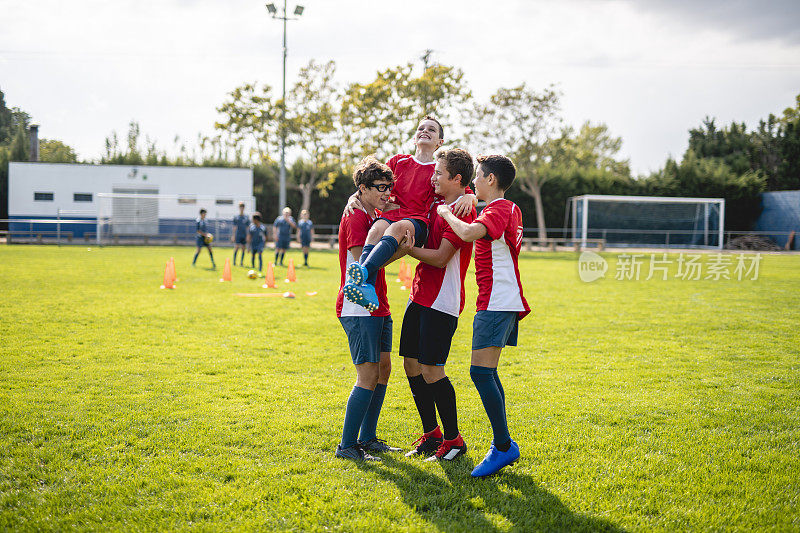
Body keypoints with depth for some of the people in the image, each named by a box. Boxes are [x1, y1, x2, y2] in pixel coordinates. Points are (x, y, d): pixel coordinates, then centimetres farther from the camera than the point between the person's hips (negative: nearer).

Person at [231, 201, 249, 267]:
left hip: (244, 236, 2)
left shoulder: (246, 217, 8)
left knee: (243, 249, 3)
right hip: (238, 235, -2)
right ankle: (234, 262, -2)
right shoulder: (236, 217, 4)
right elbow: (234, 227, 4)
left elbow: (248, 228, 8)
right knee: (236, 248, -8)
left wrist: (248, 236, 1)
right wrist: (233, 236, -2)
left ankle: (241, 262, 10)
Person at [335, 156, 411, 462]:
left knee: (383, 368, 12)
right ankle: (347, 446, -2)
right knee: (368, 375, -10)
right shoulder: (355, 218, -13)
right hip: (358, 307, -10)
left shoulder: (376, 215, 15)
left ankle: (367, 438, 21)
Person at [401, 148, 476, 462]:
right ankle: (431, 434, 22)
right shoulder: (438, 205, 13)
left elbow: (440, 258, -20)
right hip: (420, 295, 9)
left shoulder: (463, 212, -14)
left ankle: (453, 439, 6)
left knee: (431, 370, -8)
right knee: (412, 364, 11)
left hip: (441, 301, -9)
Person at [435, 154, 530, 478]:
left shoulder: (499, 210, -13)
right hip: (499, 302, 11)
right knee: (487, 372, 12)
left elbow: (468, 233, -31)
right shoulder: (510, 210, 19)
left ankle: (504, 446, -14)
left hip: (497, 302, -11)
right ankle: (502, 446, 16)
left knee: (481, 371, -15)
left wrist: (446, 213, -14)